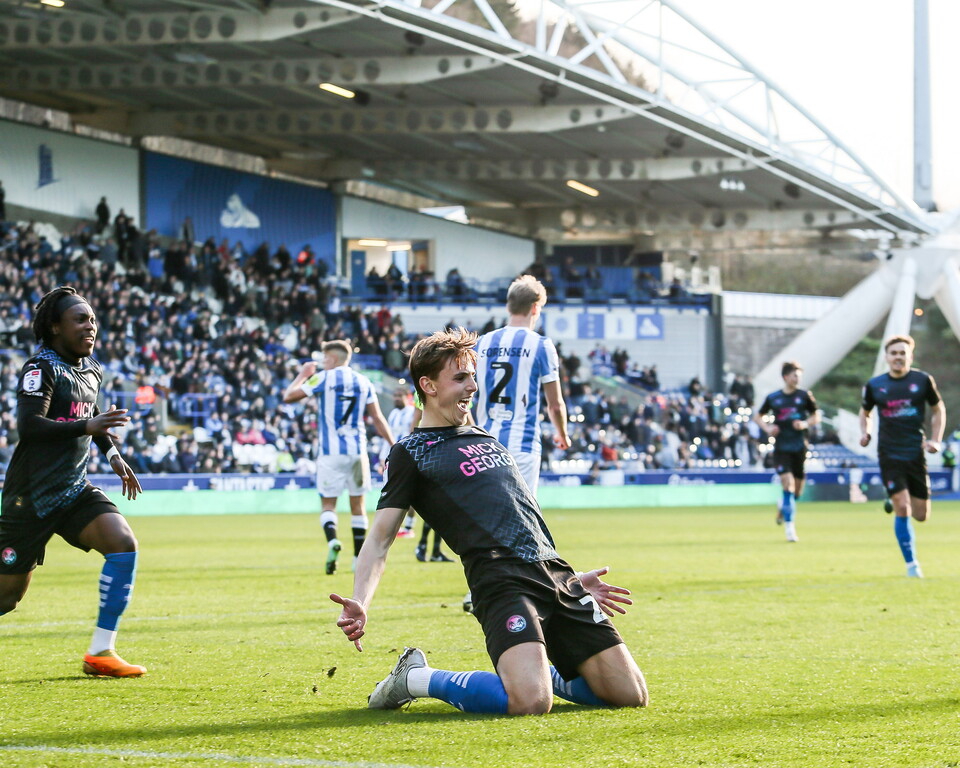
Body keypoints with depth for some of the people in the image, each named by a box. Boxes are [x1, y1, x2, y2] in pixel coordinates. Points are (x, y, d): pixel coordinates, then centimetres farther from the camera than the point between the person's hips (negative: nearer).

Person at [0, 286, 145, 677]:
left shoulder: (91, 369, 12)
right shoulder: (41, 368, -14)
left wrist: (114, 455, 21)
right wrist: (88, 426, -32)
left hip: (75, 490, 7)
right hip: (32, 496, -7)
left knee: (123, 543, -17)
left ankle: (101, 653, -13)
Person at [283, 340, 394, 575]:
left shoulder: (322, 378, -3)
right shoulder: (363, 382, 8)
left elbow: (288, 396, 3)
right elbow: (377, 418, 7)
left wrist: (303, 374, 19)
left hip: (331, 452, -3)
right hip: (357, 450, 3)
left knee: (328, 503, 3)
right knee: (357, 504, 11)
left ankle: (332, 540, -26)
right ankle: (359, 559, 11)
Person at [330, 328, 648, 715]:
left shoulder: (484, 437, 26)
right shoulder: (411, 452, 6)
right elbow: (381, 537, -2)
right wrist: (359, 604, -18)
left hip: (555, 574, 7)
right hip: (502, 583, -7)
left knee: (630, 694, -3)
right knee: (531, 702, -29)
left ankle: (532, 670, 19)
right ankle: (415, 678, -5)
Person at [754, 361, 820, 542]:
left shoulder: (805, 396, 3)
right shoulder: (773, 398, 2)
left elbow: (816, 416, 11)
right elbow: (758, 416, 14)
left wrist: (806, 423, -10)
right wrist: (767, 427, -6)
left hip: (800, 447, 2)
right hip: (781, 447, -2)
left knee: (797, 489, 7)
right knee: (787, 483, -16)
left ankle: (783, 508, 41)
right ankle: (789, 526, -11)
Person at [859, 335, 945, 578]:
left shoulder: (923, 380, 0)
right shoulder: (874, 385, 1)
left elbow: (938, 410, 12)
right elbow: (865, 412, 17)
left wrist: (935, 440, 0)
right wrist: (864, 432, -3)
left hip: (915, 454, 1)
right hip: (889, 455, -1)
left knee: (921, 515, 4)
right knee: (902, 510, -12)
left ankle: (896, 502, 39)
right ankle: (911, 564, -2)